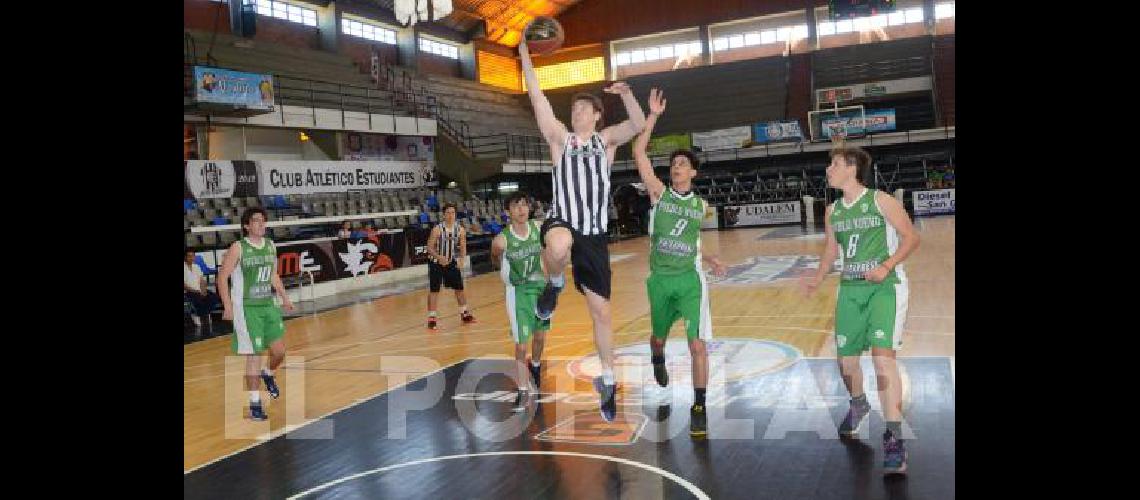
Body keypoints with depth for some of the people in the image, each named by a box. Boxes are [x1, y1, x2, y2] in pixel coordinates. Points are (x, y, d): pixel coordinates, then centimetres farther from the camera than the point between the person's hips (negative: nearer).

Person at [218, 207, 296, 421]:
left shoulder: (270, 245, 7)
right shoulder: (238, 248, -10)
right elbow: (222, 277, -9)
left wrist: (284, 297, 15)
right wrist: (228, 306, -15)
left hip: (269, 305, 6)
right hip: (246, 308, -5)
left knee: (279, 351, 4)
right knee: (254, 355, -4)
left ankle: (268, 375, 37)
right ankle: (255, 403, 7)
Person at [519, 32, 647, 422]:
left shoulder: (605, 140, 10)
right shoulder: (560, 137, 7)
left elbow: (638, 125, -7)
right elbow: (538, 99, -1)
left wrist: (626, 94, -23)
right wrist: (525, 56, -7)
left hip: (594, 233, 2)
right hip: (562, 222, -2)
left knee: (601, 310, 5)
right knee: (559, 245, -42)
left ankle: (607, 380, 22)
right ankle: (554, 285, -7)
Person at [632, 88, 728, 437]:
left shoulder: (701, 205, 7)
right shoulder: (658, 192, -2)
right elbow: (638, 152, -12)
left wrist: (708, 258, 5)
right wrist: (653, 116, -17)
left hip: (690, 279, 0)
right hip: (660, 279, 0)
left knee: (697, 344, -12)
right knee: (659, 336, 20)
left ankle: (699, 407, -1)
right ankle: (658, 360, 57)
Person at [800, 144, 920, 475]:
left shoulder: (881, 201, -8)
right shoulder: (833, 211, 9)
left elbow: (911, 237, -6)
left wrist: (887, 266, -19)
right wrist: (818, 279, 7)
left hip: (884, 287, -6)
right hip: (850, 289, 6)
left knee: (882, 355, -20)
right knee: (846, 358, 12)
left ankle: (894, 438, -13)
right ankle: (858, 406, 44)